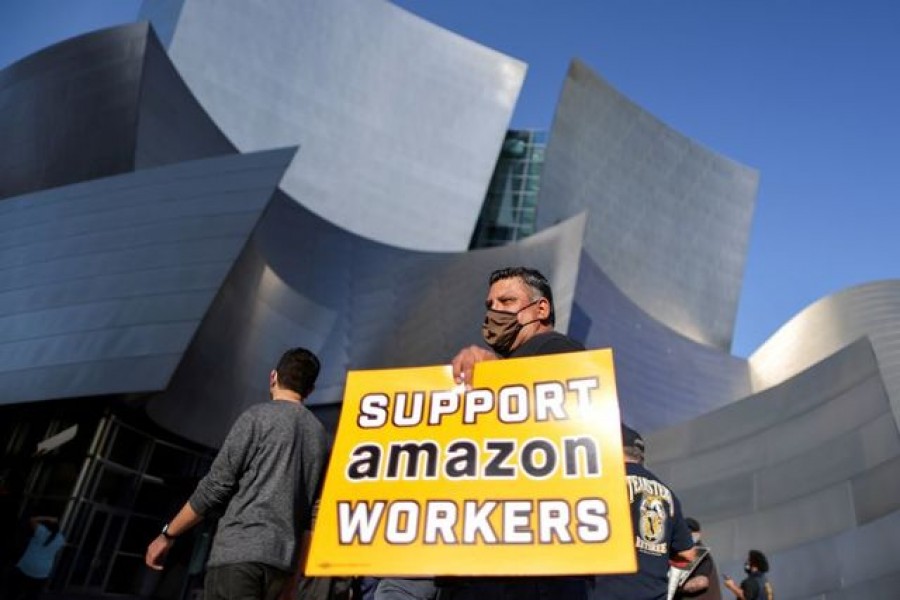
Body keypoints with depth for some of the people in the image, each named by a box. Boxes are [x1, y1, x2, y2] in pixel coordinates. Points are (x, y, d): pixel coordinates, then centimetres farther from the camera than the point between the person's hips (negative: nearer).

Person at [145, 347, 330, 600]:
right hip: (282, 560, 6)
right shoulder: (320, 436, 15)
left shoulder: (258, 416, -1)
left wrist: (168, 534, 6)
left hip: (238, 550, -6)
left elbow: (215, 485, -5)